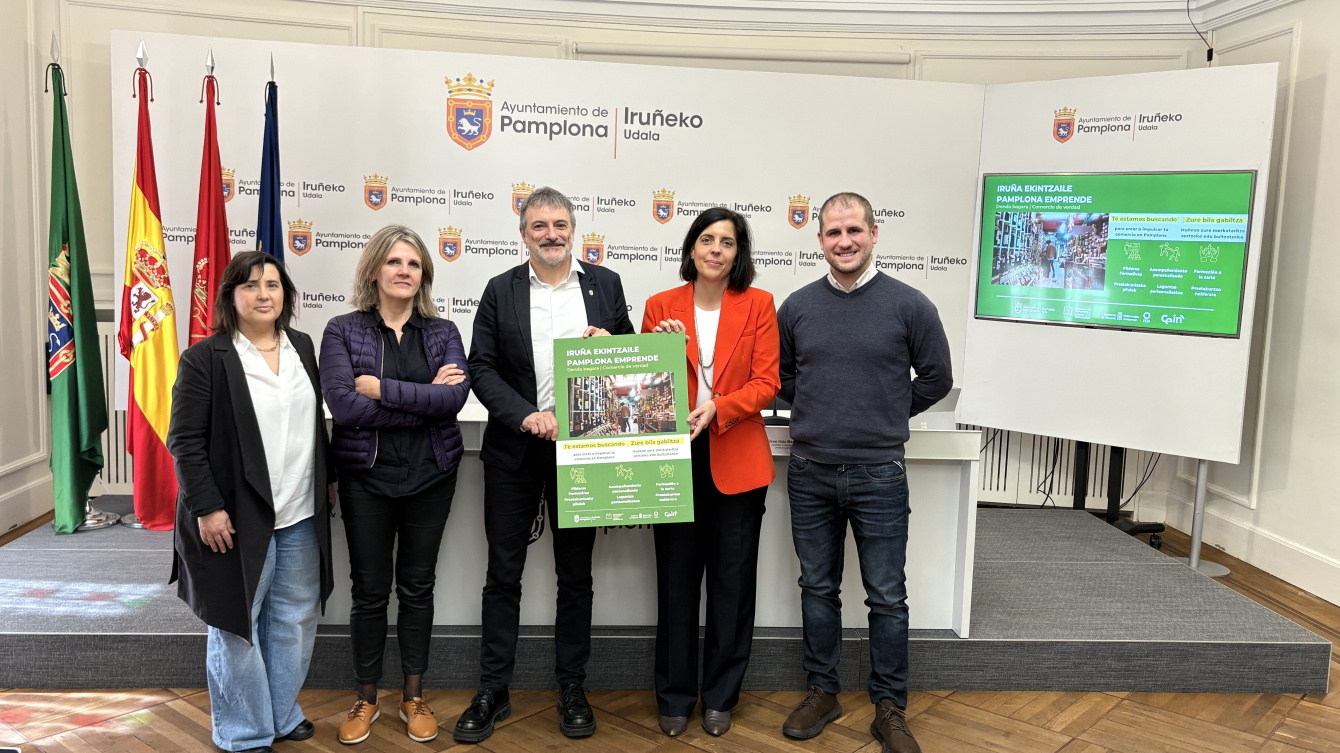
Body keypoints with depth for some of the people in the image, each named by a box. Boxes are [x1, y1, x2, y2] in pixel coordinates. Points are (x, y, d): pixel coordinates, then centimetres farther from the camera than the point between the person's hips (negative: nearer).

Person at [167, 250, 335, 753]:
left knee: (295, 620, 14)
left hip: (301, 515, 6)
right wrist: (206, 507, -15)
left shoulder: (302, 347, 9)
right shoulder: (205, 358, -9)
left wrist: (328, 478, 16)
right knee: (238, 624, 7)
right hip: (238, 518, -5)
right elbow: (185, 440, -11)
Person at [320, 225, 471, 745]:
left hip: (431, 476, 2)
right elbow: (344, 405, -17)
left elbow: (456, 395, -14)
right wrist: (426, 399, -15)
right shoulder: (343, 330, -2)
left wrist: (384, 389, -18)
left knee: (417, 586, 12)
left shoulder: (442, 332, 3)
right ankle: (366, 699, 27)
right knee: (370, 589, 8)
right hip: (367, 476, -1)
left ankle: (414, 697, 27)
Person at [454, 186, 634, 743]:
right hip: (514, 450, 0)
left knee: (576, 575, 10)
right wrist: (526, 416, -15)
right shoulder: (501, 291, 3)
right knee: (503, 574, 7)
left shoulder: (605, 284, 6)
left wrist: (608, 344, -11)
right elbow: (482, 367, -1)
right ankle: (493, 692, 20)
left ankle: (572, 688, 24)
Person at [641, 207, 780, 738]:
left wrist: (717, 408, -19)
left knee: (732, 581, 8)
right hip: (676, 458, 1)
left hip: (737, 463, 0)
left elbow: (766, 384, -4)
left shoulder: (758, 305, 2)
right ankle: (675, 697, 23)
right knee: (676, 580, 8)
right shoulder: (661, 307, 4)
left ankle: (720, 696, 25)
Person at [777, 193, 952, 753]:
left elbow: (936, 379, 4)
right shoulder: (797, 307, 4)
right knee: (818, 589, 14)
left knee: (887, 597, 6)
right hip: (809, 475, 3)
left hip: (878, 476, -2)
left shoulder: (909, 305, -5)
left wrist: (885, 415, 5)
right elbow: (781, 375, 17)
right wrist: (819, 411, 7)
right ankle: (821, 692, 29)